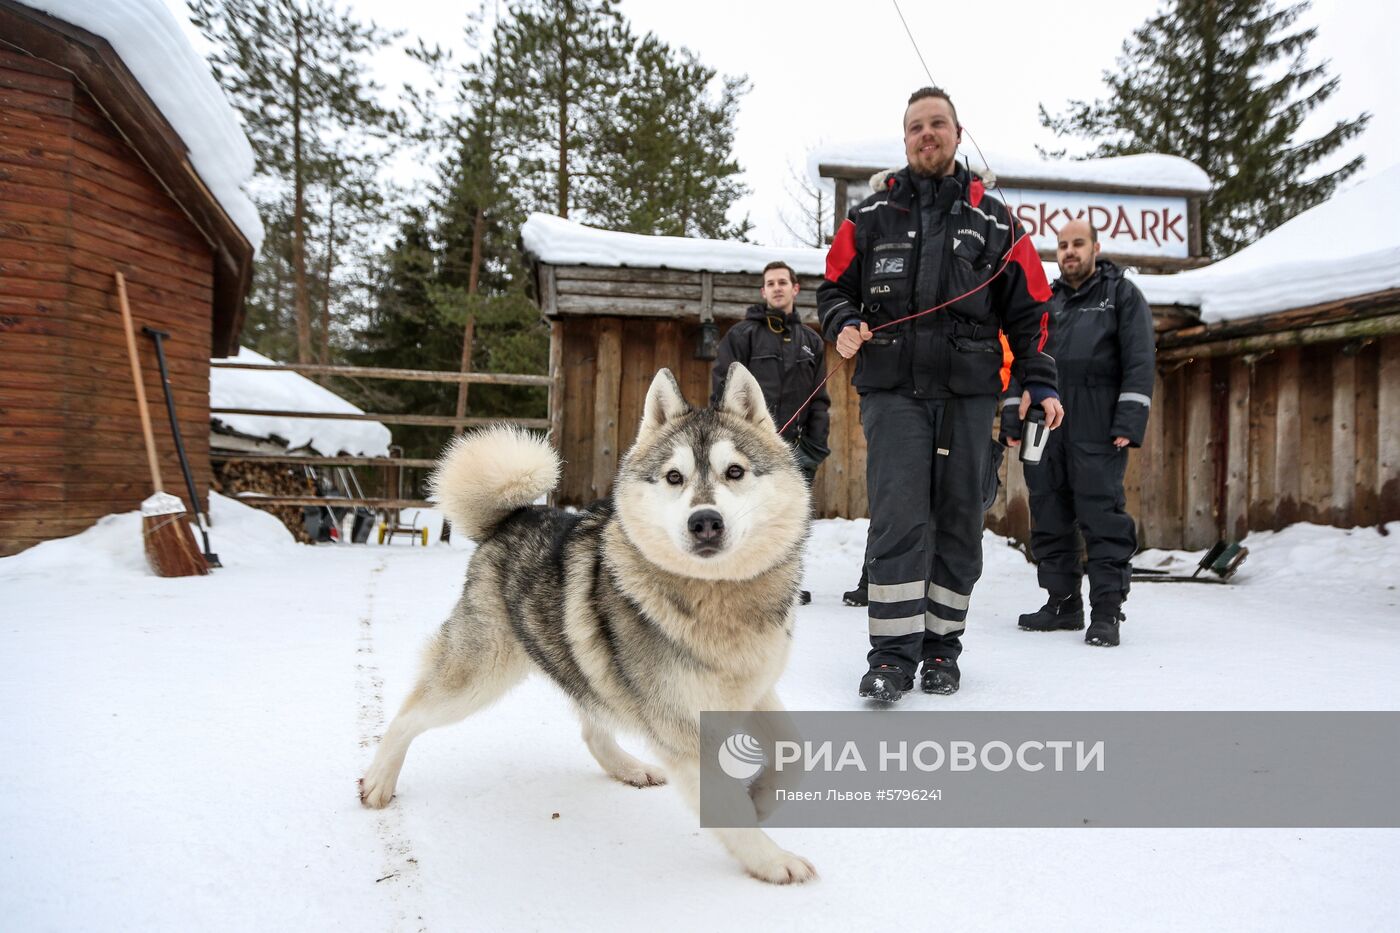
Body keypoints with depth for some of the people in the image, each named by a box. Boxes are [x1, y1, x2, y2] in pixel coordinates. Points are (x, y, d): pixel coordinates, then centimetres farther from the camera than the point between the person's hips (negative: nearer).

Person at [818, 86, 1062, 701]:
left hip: (968, 393, 2)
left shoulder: (994, 221, 13)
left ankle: (942, 648, 16)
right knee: (899, 519, -11)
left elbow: (1028, 309, 13)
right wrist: (842, 325, -6)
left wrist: (1038, 383, 3)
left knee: (959, 523, 4)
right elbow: (835, 287, 17)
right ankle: (893, 652, -6)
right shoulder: (870, 217, 12)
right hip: (893, 390, -1)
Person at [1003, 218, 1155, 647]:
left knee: (1102, 518, -7)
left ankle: (1106, 611, -1)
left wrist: (1129, 422, -12)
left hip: (1097, 431, -5)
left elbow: (1140, 361, -2)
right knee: (1049, 518, 6)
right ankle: (1062, 602, 17)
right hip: (1044, 427, 5)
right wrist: (1012, 419, 12)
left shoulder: (1122, 294, 7)